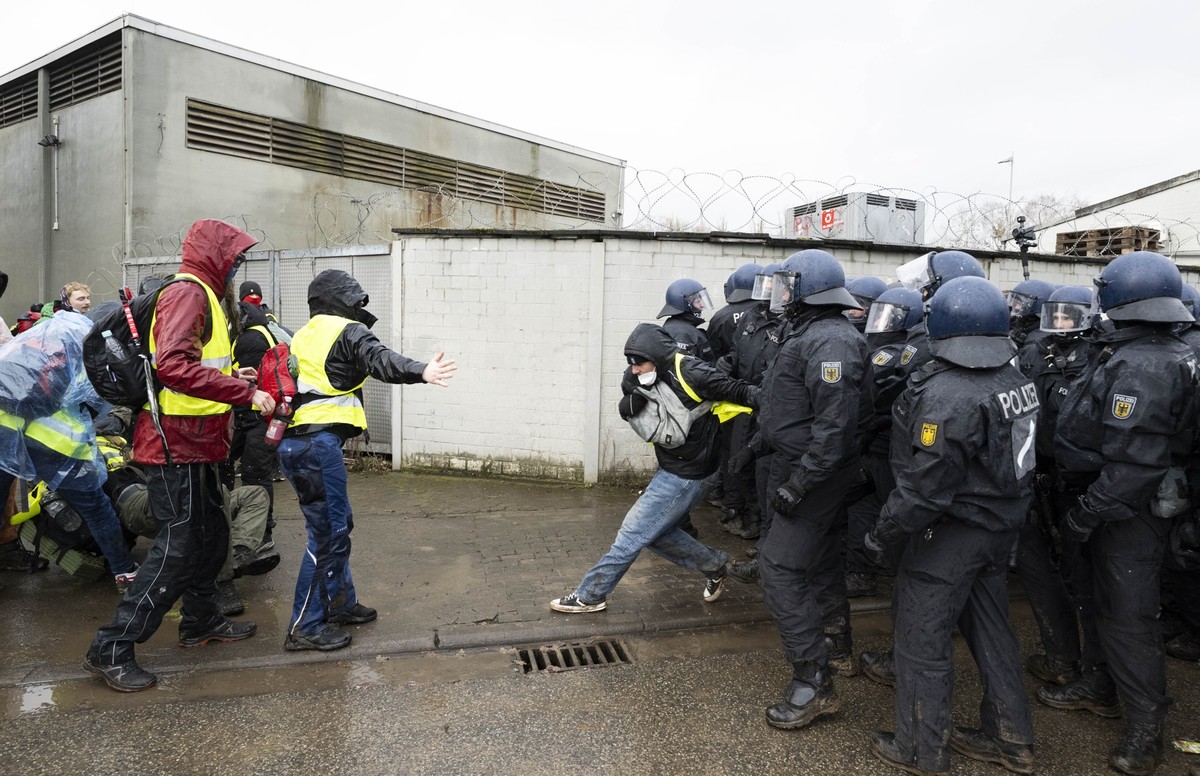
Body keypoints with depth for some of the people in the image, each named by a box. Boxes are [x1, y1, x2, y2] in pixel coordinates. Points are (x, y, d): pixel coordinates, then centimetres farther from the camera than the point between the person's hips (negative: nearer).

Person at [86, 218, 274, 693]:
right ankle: (111, 650, 3)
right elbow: (172, 365, -30)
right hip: (177, 444, -10)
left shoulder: (201, 295, 18)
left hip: (194, 444, 10)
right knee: (178, 547, -6)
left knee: (211, 533, 19)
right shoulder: (187, 293, -15)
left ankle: (201, 621, 35)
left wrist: (232, 376, 8)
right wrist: (245, 393, -29)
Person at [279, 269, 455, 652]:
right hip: (318, 443, -9)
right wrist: (420, 372, -38)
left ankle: (340, 604, 30)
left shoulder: (304, 336, 22)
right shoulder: (347, 331, -4)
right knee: (328, 534, -3)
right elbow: (379, 360, -24)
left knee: (338, 524, 19)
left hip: (293, 441, 9)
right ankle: (304, 627, 3)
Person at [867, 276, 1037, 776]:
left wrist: (882, 536, -14)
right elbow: (1010, 458, 9)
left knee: (923, 640, 7)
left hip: (949, 535, -8)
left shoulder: (945, 396, -26)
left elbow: (924, 488, -25)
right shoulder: (1018, 382, 0)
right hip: (1002, 527, 8)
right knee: (990, 628, 22)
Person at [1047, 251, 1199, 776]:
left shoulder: (1137, 366, -25)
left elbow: (1131, 462, -29)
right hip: (1145, 502, 10)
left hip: (1128, 511, -10)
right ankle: (1103, 688, 38)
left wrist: (1087, 512, -21)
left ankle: (1146, 726, 17)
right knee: (1111, 600, 21)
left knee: (1128, 613, 2)